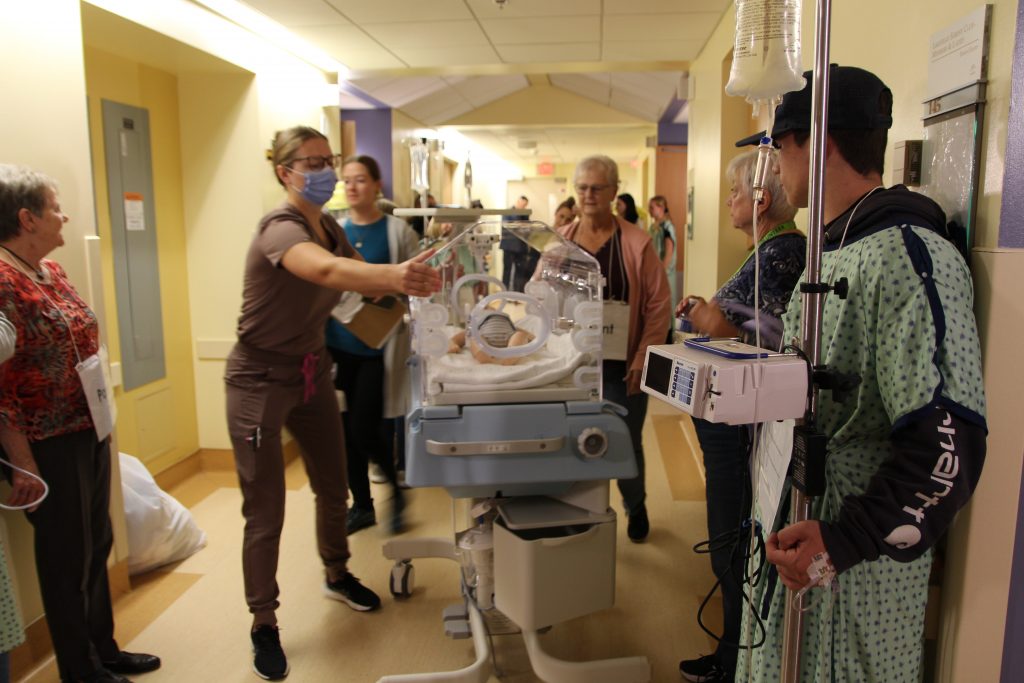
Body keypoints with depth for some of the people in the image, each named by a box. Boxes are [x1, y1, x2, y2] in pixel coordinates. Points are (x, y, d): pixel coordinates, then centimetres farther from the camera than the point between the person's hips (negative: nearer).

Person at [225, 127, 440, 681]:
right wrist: (394, 275, -63)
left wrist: (418, 276, -17)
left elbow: (367, 283, 1)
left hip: (312, 370, 8)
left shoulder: (329, 228, 4)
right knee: (265, 511, 1)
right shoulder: (279, 228, -23)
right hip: (261, 379, -7)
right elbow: (326, 270, -45)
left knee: (333, 487, 18)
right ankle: (263, 625, 20)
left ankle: (336, 576, 42)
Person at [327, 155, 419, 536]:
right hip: (339, 344, 4)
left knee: (365, 430, -5)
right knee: (345, 430, 9)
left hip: (379, 345, -4)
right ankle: (361, 505, 28)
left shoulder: (397, 231, -3)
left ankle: (397, 490, 24)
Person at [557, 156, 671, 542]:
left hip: (621, 365, -2)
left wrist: (642, 359, -8)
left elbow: (659, 304, -4)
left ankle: (636, 506, 39)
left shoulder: (636, 243, -4)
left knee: (626, 444, 9)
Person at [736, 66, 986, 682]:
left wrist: (845, 541, -25)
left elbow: (950, 444, -26)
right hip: (792, 532, 8)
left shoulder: (910, 256, -19)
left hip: (858, 563, -8)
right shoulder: (830, 250, 11)